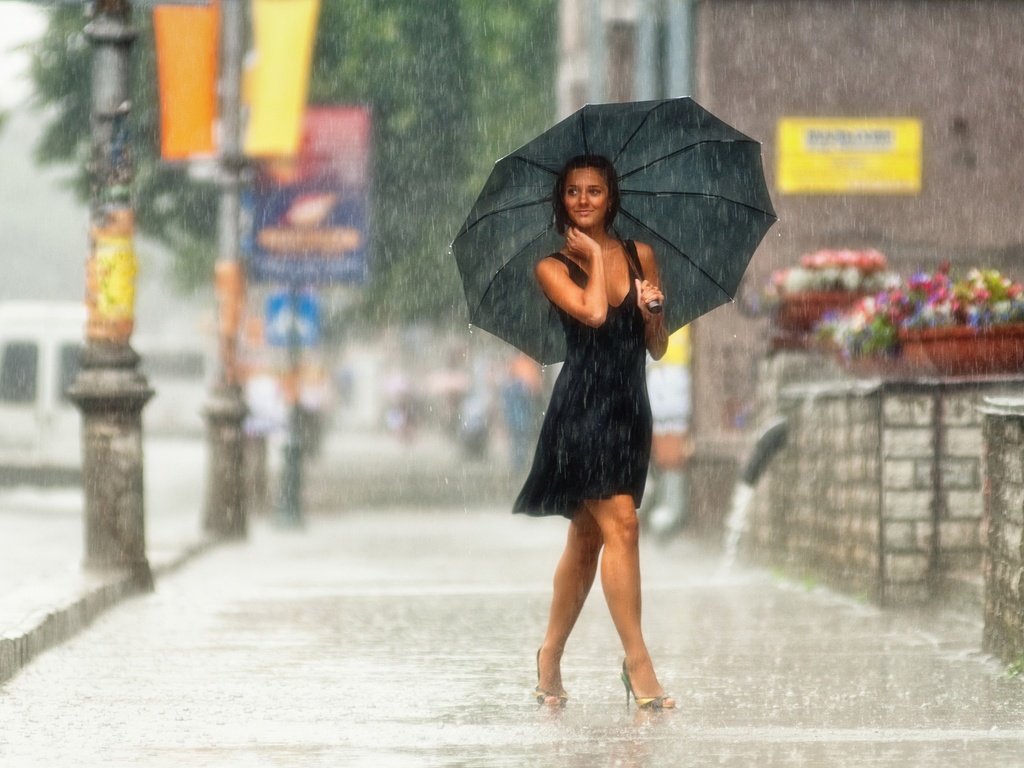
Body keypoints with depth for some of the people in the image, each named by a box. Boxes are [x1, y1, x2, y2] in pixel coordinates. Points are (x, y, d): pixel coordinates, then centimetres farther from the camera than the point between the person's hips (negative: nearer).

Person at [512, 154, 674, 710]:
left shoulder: (640, 256, 12)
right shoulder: (552, 267, 1)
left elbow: (658, 349, 14)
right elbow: (593, 312, -19)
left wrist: (653, 313, -6)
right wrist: (594, 258, -5)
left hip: (629, 410, 5)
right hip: (581, 407, -5)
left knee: (586, 539, 11)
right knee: (621, 524, -16)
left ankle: (549, 660, 22)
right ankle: (637, 664, -15)